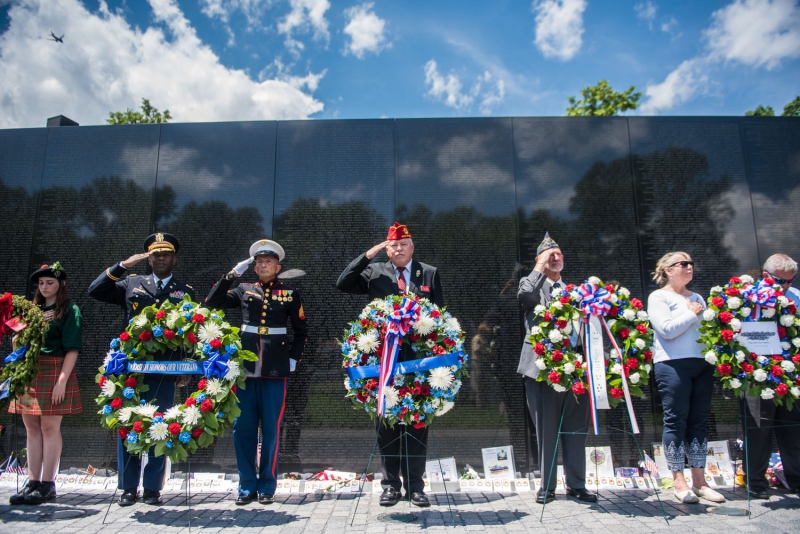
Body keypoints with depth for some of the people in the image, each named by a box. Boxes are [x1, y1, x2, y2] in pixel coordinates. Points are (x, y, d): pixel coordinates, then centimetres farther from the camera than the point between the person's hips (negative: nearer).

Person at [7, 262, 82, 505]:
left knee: (49, 427, -2)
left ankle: (47, 485, 6)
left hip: (54, 373, -6)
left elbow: (72, 348, -9)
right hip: (29, 373, 6)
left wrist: (62, 380, -16)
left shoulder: (69, 311, -2)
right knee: (32, 428, 9)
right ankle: (32, 483, 17)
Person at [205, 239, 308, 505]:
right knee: (243, 429, 6)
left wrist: (293, 358, 0)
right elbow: (212, 303, 3)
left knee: (271, 430, 4)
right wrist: (232, 274, 0)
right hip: (246, 369, 2)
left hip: (276, 372, -2)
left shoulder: (290, 294, 6)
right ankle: (247, 485, 19)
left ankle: (267, 486, 17)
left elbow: (301, 331, 10)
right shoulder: (244, 290, 10)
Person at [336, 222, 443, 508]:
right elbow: (342, 284, -3)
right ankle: (390, 483, 20)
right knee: (385, 421, 7)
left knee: (417, 422, 7)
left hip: (420, 358, 0)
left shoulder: (430, 273, 7)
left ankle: (415, 484, 18)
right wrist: (367, 255, -7)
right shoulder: (374, 272, 8)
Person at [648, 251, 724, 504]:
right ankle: (679, 482, 4)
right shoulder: (658, 297, 0)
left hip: (703, 364, 6)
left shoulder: (697, 298, 21)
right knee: (676, 421, -3)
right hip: (673, 364, -6)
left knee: (698, 421, 7)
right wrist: (692, 314, -3)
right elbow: (667, 329, -13)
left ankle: (699, 480, 15)